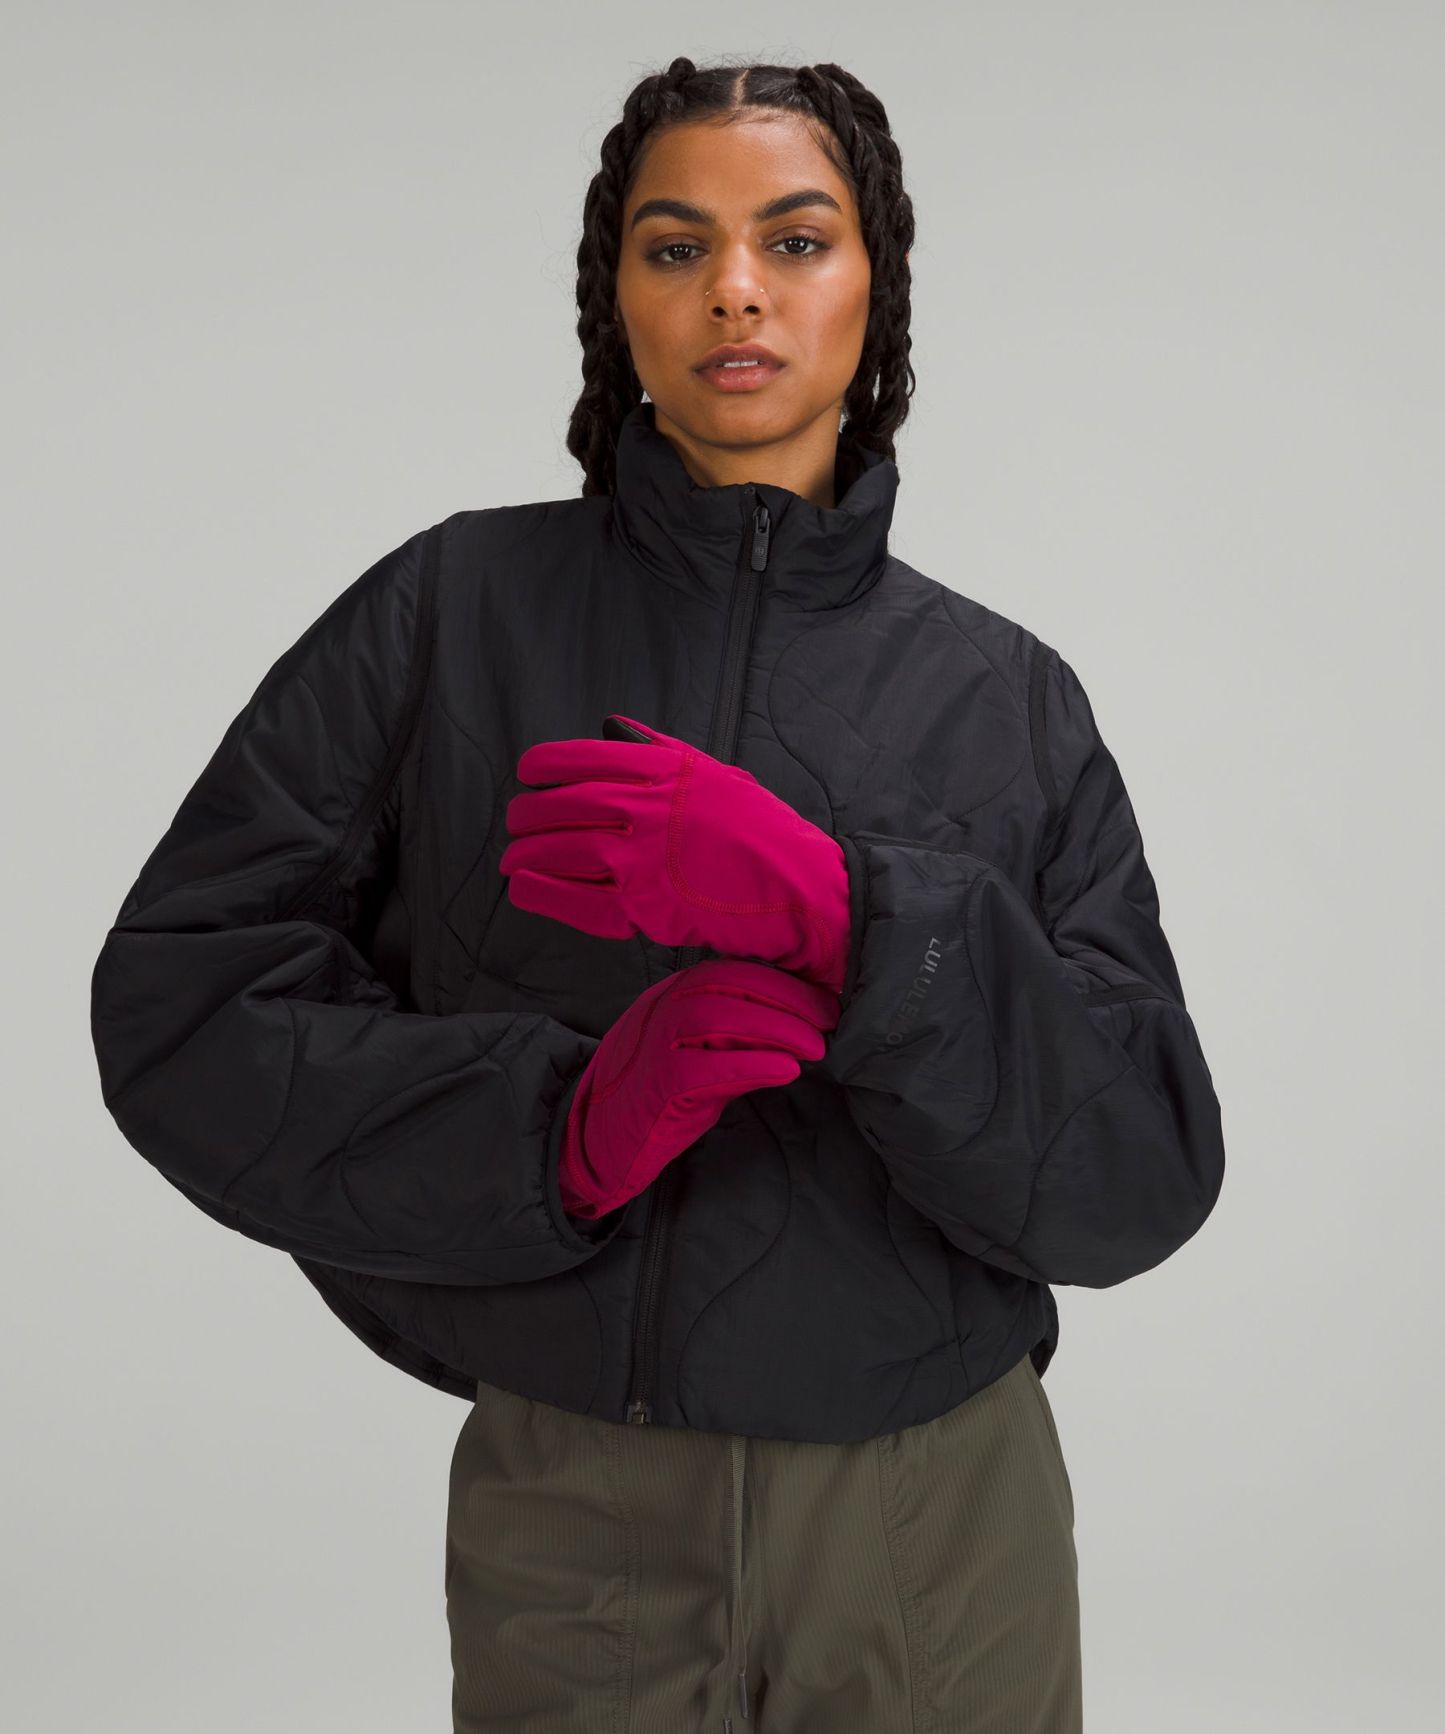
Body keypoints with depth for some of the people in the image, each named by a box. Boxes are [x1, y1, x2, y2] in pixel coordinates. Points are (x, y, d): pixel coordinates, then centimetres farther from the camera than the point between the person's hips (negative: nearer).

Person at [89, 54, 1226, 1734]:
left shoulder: (1007, 695, -1)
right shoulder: (454, 607, -4)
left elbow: (1143, 1173, -8)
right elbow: (179, 997, -7)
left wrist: (844, 915, -24)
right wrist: (558, 1124, -20)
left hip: (948, 1522, 2)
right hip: (575, 1525, -1)